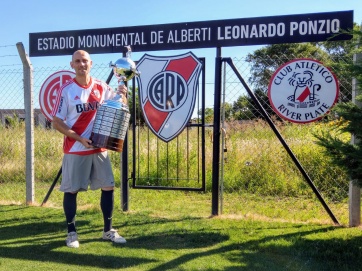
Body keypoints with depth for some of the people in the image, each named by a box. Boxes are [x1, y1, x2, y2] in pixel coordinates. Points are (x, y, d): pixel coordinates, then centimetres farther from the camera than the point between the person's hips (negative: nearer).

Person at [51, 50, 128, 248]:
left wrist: (123, 95, -7)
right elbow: (56, 122, -8)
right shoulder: (66, 90, -7)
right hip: (75, 150, -4)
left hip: (100, 148, 4)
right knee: (71, 190, 3)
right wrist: (80, 138, -18)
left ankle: (108, 230, 21)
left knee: (108, 187, 6)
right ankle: (71, 233, 19)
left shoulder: (102, 87, 4)